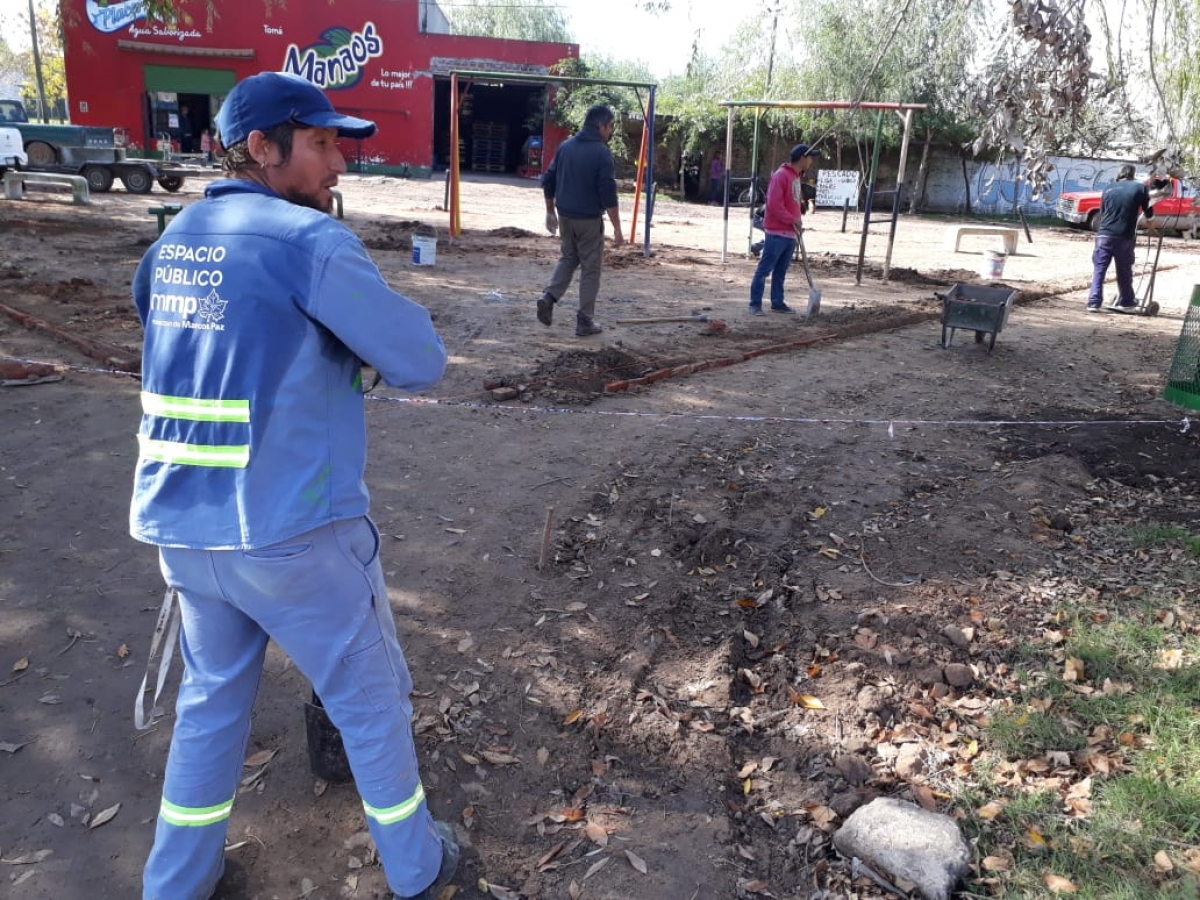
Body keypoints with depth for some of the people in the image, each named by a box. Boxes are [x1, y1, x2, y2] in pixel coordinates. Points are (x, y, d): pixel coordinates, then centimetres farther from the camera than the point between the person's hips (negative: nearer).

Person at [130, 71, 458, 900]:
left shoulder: (175, 239, 9)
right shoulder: (312, 242, -14)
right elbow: (422, 362, -13)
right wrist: (369, 331, 7)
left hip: (183, 526, 7)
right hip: (295, 532, -6)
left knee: (213, 699, 25)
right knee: (371, 701, 13)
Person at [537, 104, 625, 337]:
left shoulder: (565, 146, 8)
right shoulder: (602, 153, -13)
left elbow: (548, 181, 11)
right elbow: (608, 194, -17)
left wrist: (550, 212, 20)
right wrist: (617, 228, -13)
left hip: (565, 216, 6)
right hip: (589, 219, -6)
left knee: (568, 258, 23)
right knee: (590, 268, 4)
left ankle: (549, 296, 3)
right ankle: (585, 322, 7)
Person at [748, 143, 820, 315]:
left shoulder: (796, 176, 16)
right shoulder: (781, 175, -13)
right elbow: (774, 204, -20)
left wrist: (797, 221, 12)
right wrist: (793, 220, -16)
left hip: (790, 233, 9)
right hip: (777, 233, -9)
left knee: (781, 271, 12)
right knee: (764, 269, -5)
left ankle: (777, 303, 18)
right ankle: (755, 304, -2)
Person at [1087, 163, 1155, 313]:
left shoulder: (1108, 189, 13)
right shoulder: (1140, 188, 6)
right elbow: (1148, 210, 15)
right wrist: (1150, 222, 35)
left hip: (1104, 234, 1)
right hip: (1125, 236, -1)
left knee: (1099, 270, 2)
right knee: (1124, 271, 11)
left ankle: (1094, 302, -8)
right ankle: (1126, 302, 22)